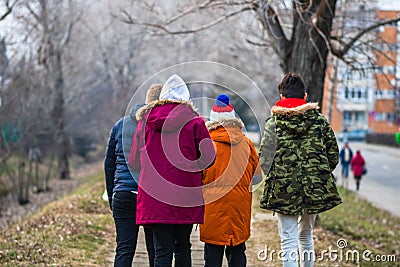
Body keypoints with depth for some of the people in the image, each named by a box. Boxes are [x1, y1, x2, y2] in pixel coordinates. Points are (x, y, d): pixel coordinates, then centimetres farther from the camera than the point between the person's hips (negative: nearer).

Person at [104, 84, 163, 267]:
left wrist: (111, 197, 20)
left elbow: (109, 164, 13)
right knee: (156, 251, 6)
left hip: (123, 196, 3)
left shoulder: (120, 124, 10)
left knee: (124, 250, 3)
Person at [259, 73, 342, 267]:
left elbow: (264, 160, -8)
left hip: (284, 192, -3)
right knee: (306, 236, 21)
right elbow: (333, 157, 5)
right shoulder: (320, 120, 4)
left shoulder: (273, 123, -3)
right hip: (316, 190, 3)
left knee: (289, 241, 0)